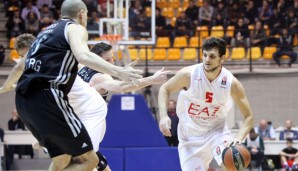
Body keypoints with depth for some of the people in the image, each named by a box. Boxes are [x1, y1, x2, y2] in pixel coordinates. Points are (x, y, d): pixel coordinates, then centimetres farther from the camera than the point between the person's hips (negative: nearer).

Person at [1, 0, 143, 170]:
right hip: (47, 98, -9)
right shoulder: (75, 28, 5)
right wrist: (118, 71, -28)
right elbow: (83, 56, -18)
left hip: (24, 99, 9)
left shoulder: (47, 31, 29)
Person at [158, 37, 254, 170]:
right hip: (190, 136, 0)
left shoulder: (231, 83, -19)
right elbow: (165, 89, -2)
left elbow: (248, 117, -11)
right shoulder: (188, 74, -20)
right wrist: (163, 116, -17)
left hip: (216, 130, 0)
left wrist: (238, 138, -30)